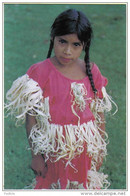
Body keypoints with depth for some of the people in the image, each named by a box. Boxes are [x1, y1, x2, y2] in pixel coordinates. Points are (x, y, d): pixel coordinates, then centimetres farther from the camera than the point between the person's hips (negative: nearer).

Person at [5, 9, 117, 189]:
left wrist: (101, 148, 8)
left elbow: (100, 114, 4)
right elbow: (31, 117, -11)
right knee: (54, 183, 14)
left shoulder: (91, 71, -4)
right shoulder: (40, 72, -14)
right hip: (54, 149, -3)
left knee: (82, 182, 19)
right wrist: (35, 154, -8)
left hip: (85, 148, 3)